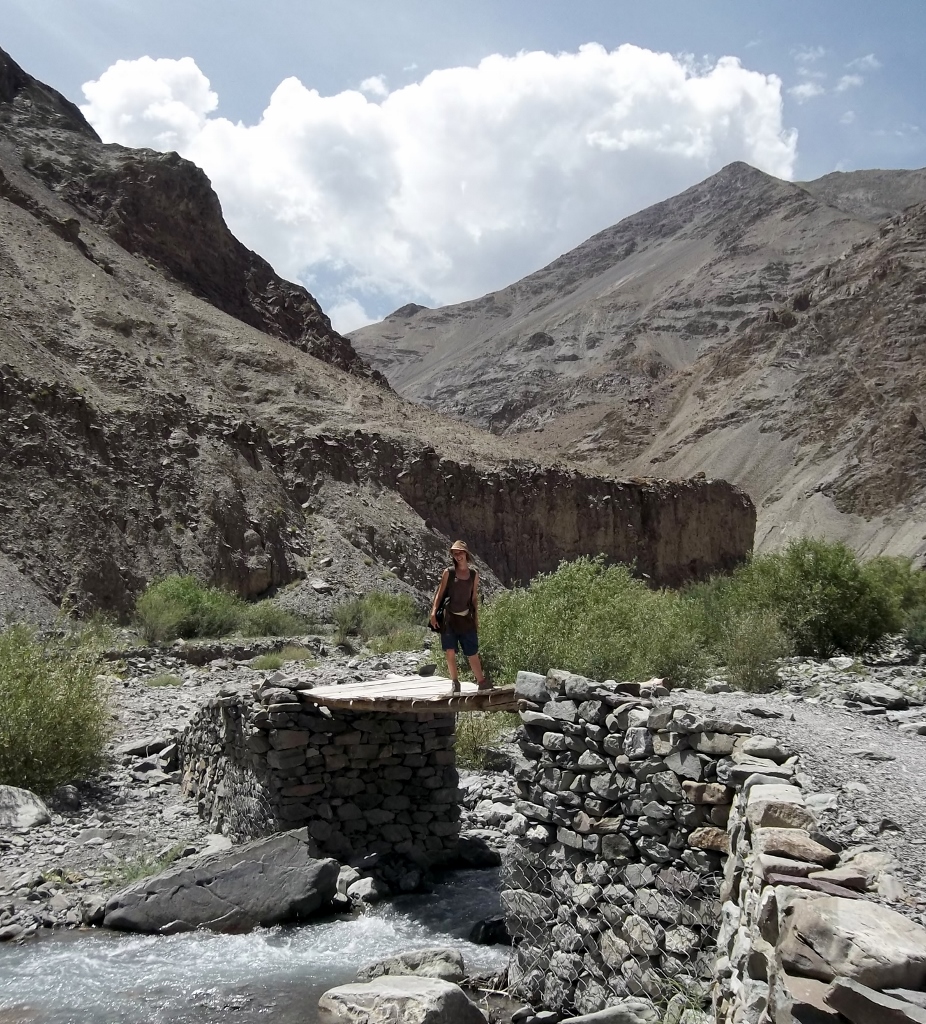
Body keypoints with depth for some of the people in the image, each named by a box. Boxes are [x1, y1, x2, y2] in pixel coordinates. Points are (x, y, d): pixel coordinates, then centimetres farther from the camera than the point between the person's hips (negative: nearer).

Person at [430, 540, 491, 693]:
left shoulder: (474, 574, 6)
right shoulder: (448, 573, 0)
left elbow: (474, 598, 11)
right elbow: (440, 593, -2)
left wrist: (476, 619, 9)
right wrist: (434, 612, -13)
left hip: (466, 618, 1)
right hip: (449, 617, -1)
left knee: (473, 653, 3)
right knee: (450, 652, -5)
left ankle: (481, 681, 16)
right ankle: (455, 682, 8)